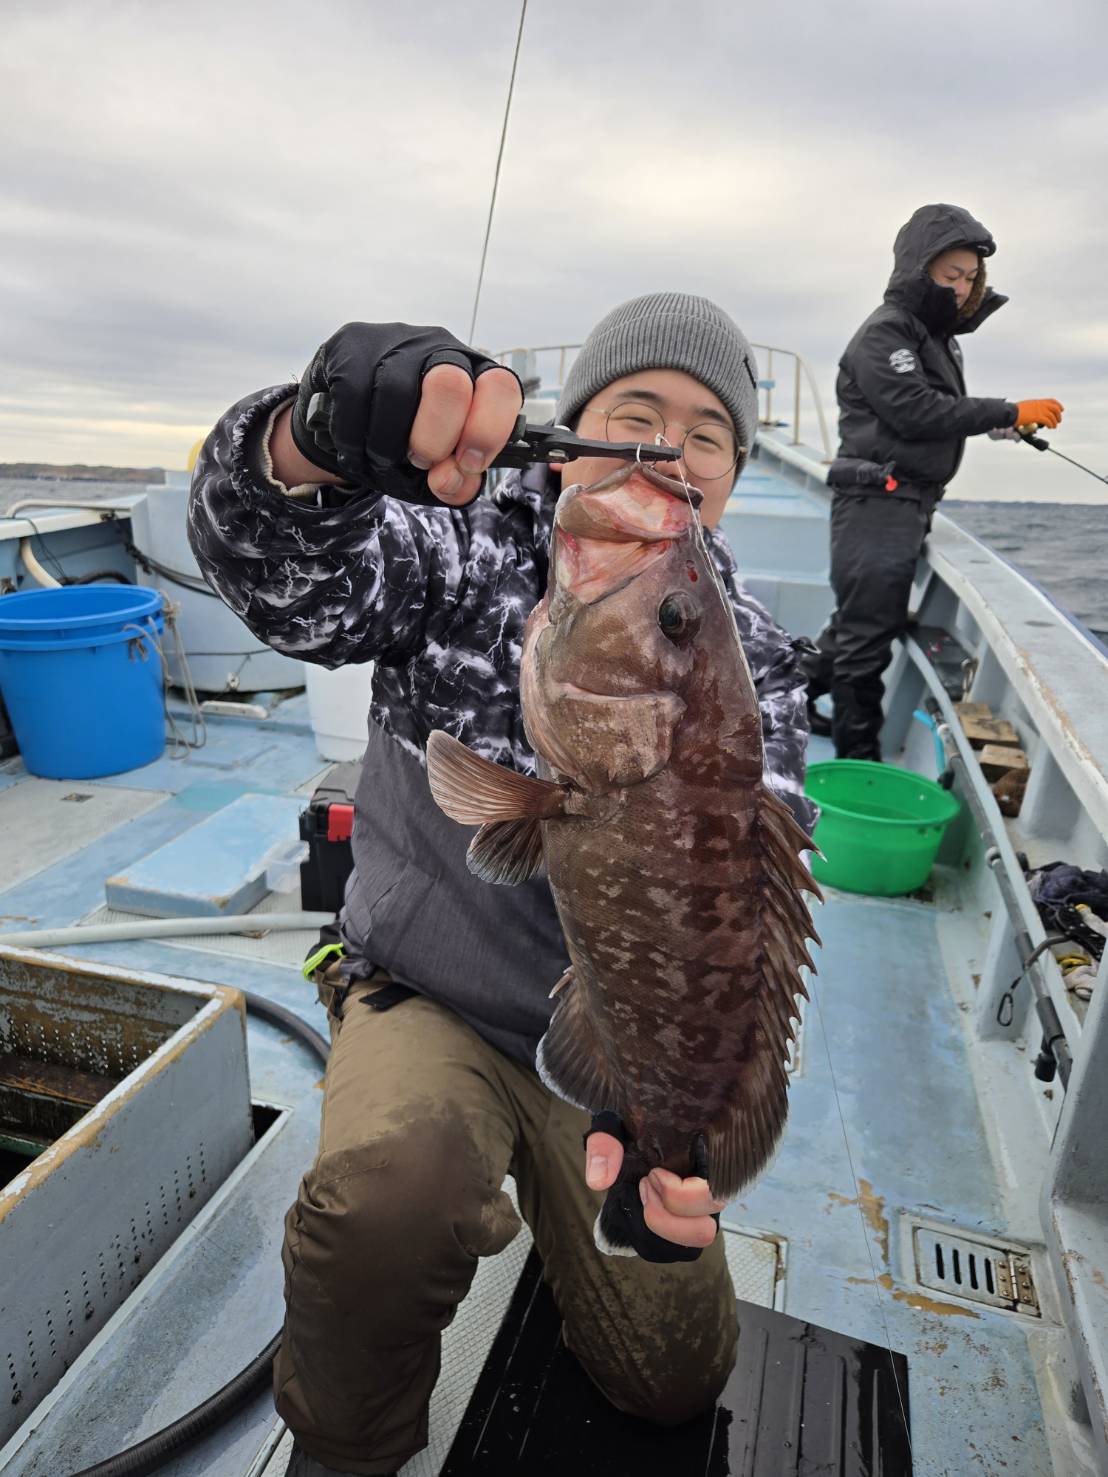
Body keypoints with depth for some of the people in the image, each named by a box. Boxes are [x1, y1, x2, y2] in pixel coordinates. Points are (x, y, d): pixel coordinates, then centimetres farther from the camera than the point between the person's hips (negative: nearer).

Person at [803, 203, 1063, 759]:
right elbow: (919, 413, -19)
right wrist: (1010, 412, -16)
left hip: (910, 504, 10)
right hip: (877, 503, -10)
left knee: (859, 620, 17)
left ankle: (797, 699, 32)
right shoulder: (883, 332, -9)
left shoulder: (940, 333, 19)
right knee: (868, 632, -6)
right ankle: (858, 755, 1)